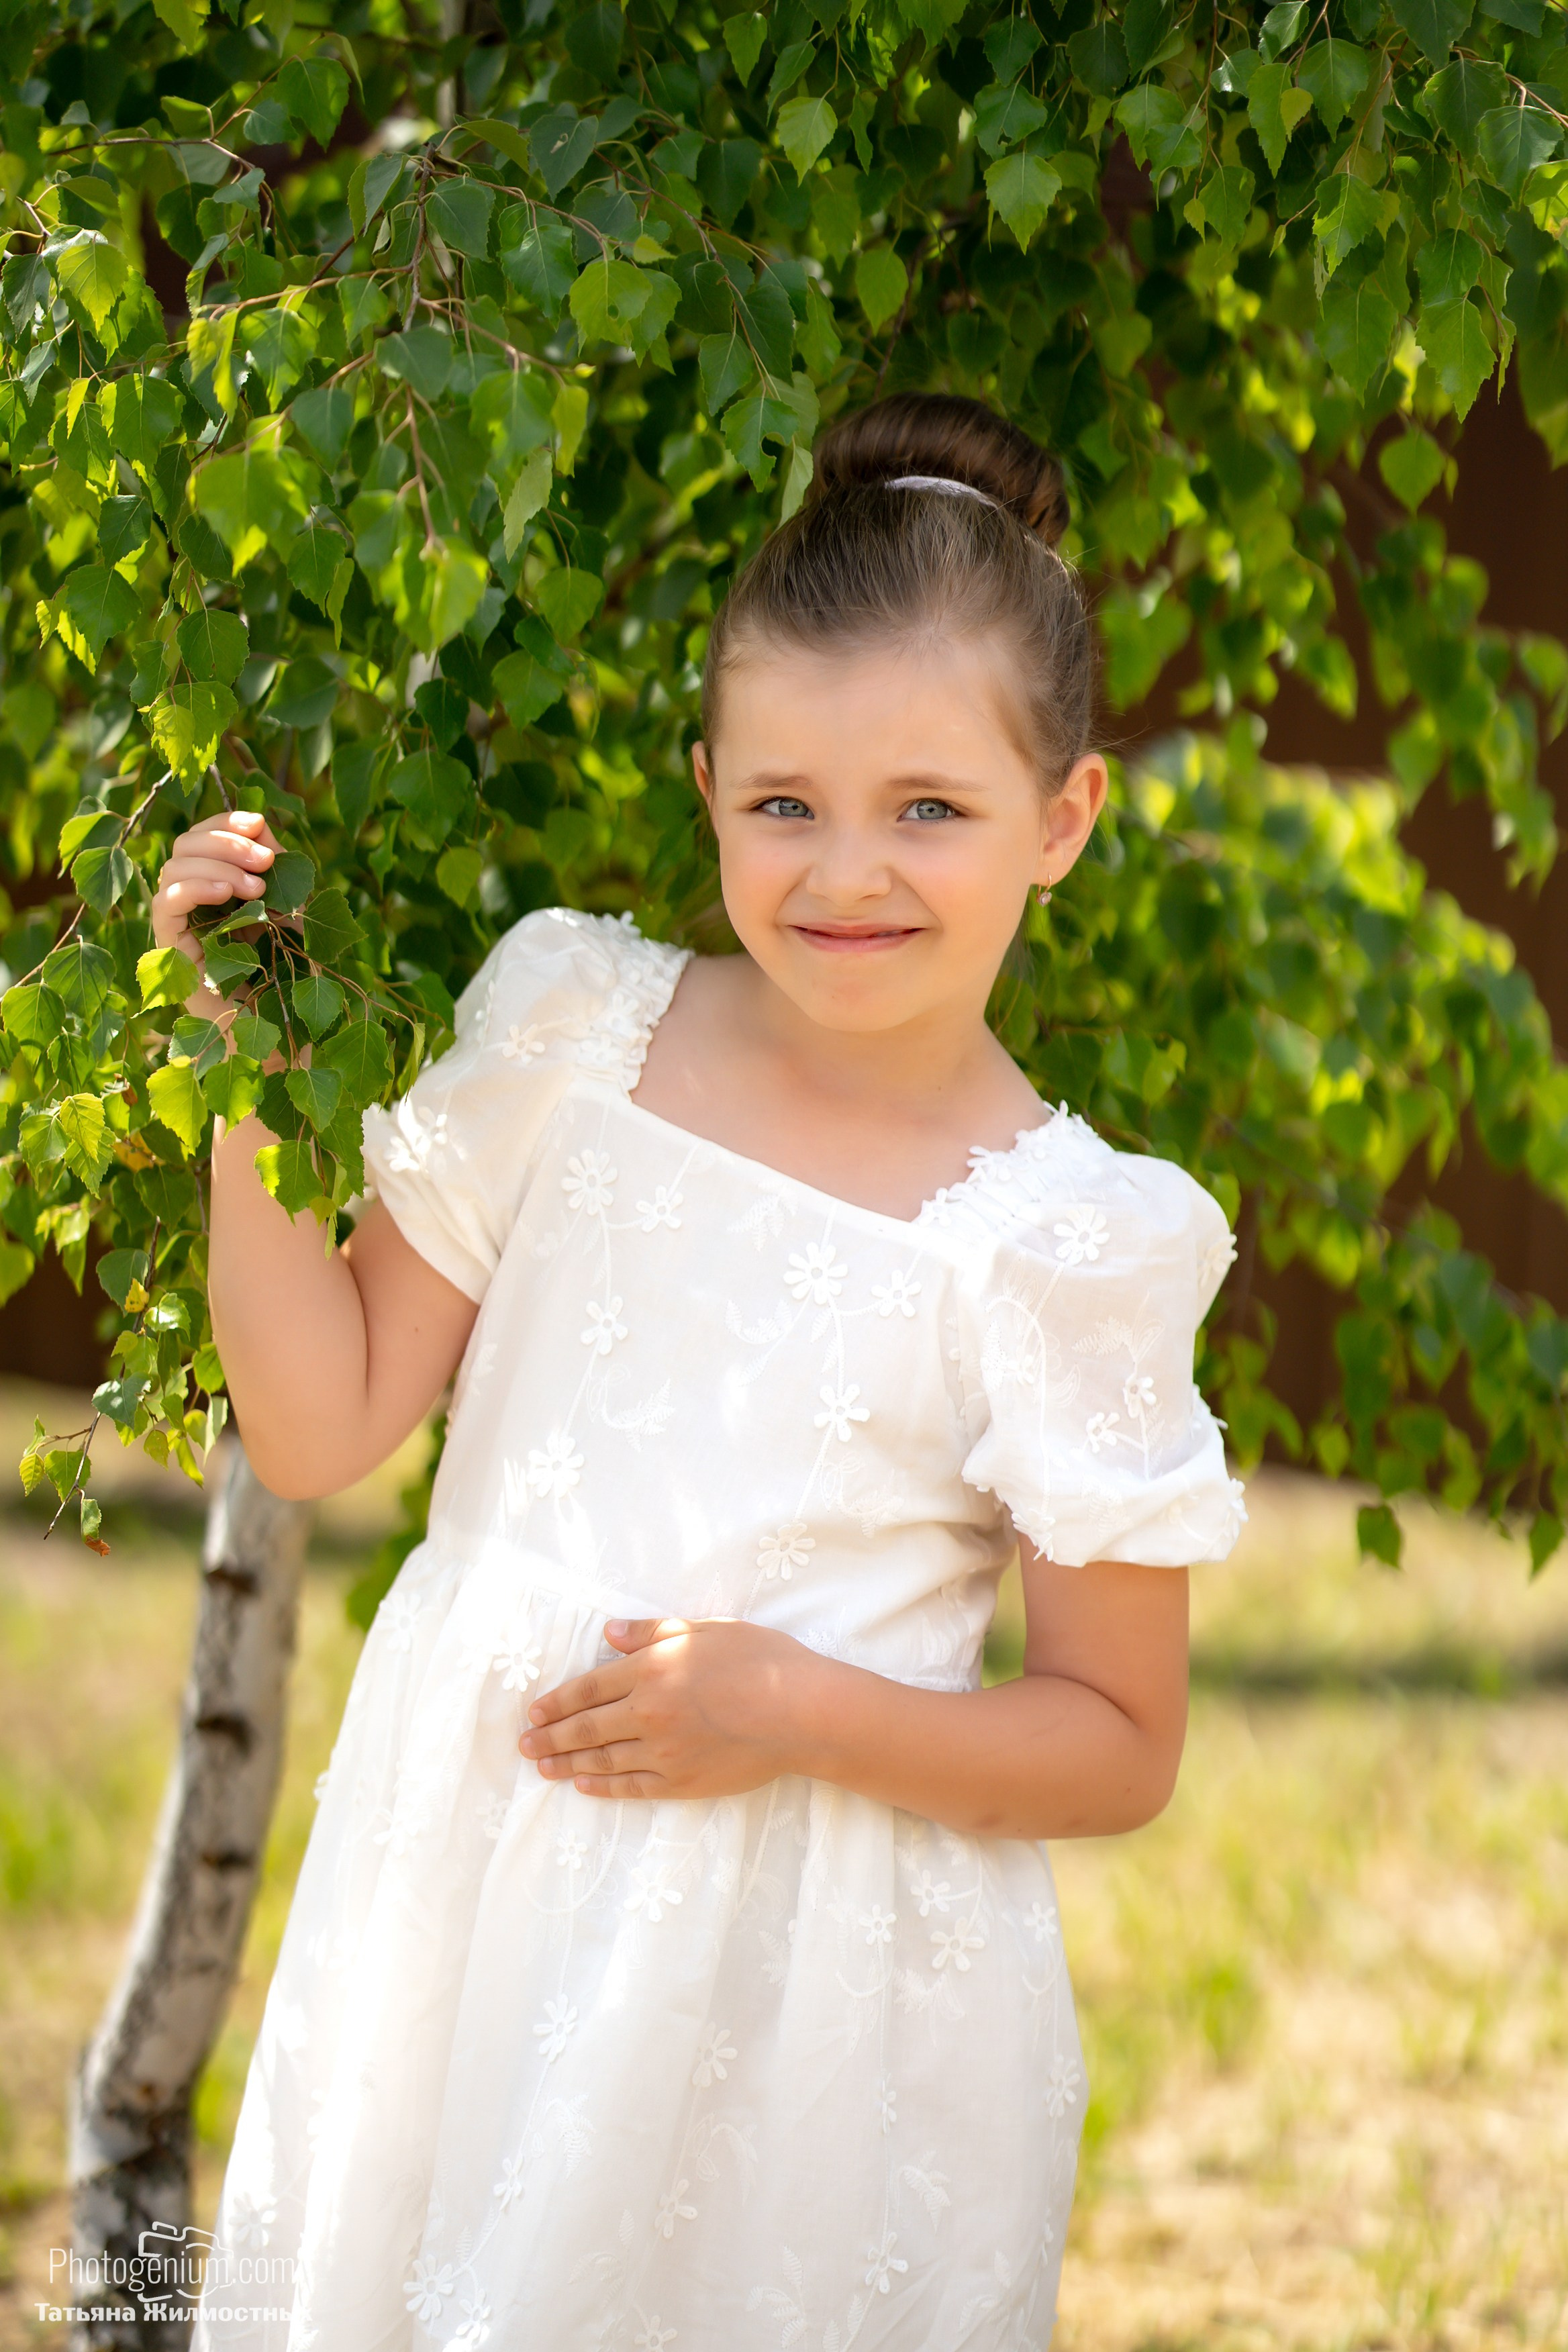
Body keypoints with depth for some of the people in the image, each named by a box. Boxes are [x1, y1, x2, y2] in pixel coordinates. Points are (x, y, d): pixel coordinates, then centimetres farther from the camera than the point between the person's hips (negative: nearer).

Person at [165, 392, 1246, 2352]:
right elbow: (323, 1424, 1)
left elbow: (1119, 1749, -4)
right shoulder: (572, 1032, 0)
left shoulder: (1059, 1240, -10)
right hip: (471, 1896, 4)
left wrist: (801, 1710, -18)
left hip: (808, 2000, -3)